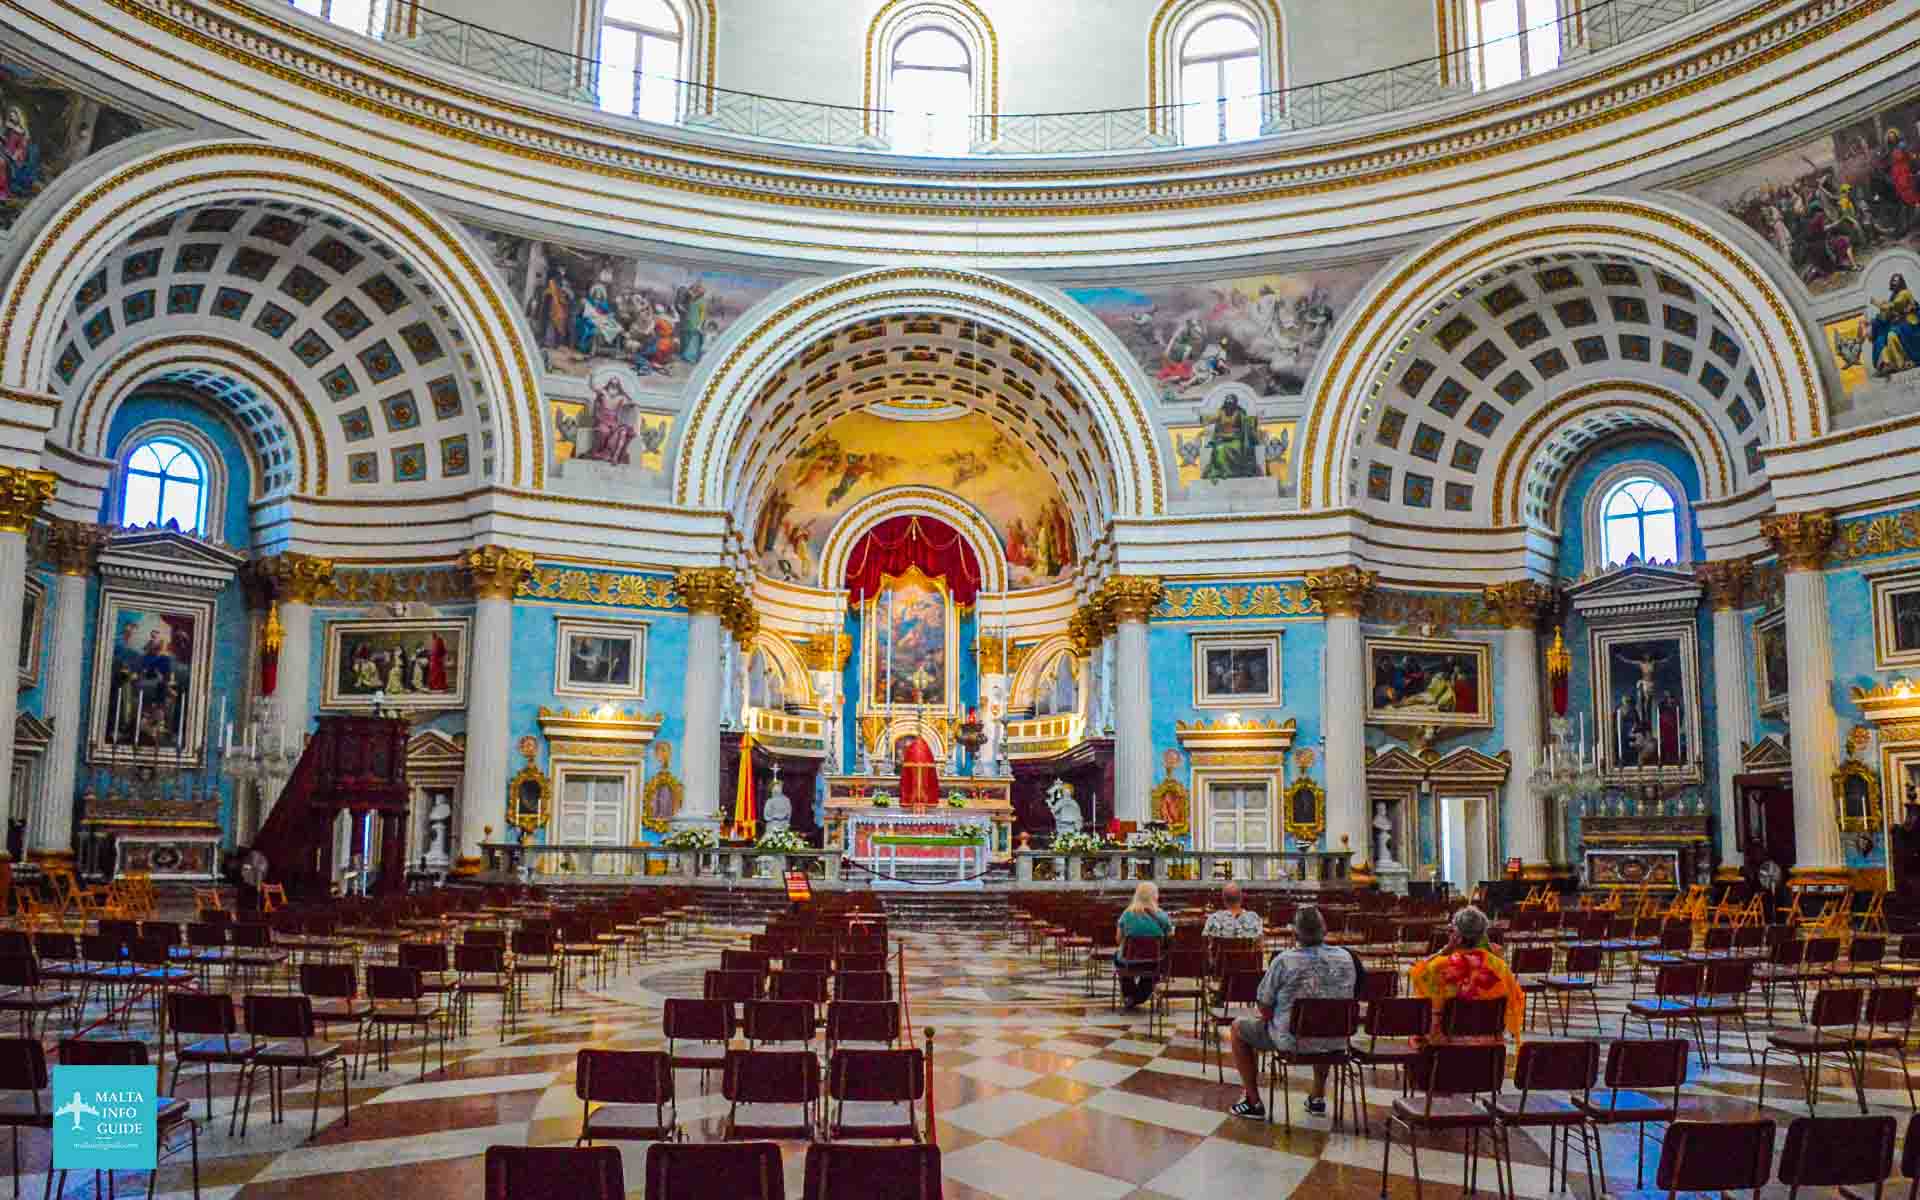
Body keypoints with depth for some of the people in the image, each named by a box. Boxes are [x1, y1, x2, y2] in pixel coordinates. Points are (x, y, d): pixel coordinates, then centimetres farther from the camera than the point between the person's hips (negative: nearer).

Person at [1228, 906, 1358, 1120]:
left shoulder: (1284, 961, -19)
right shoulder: (1346, 958, -6)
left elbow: (1265, 1007, -9)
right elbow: (1348, 999, 10)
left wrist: (1269, 1018, 14)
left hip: (1292, 1040, -4)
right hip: (1334, 1041, 5)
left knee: (1239, 1028, 19)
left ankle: (1253, 1101, 20)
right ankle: (1318, 1097, 41)